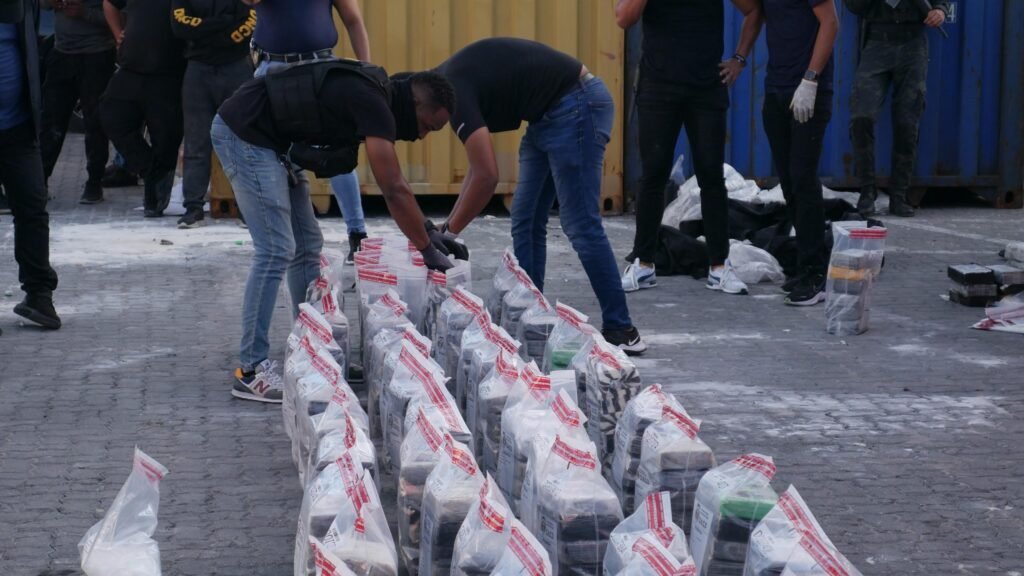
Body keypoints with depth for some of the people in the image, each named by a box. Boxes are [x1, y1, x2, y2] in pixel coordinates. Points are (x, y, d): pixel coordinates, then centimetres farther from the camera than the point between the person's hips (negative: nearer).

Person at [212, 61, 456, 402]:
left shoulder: (377, 96, 10)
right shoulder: (373, 104, -20)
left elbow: (394, 186, 20)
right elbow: (394, 191, -20)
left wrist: (430, 232, 19)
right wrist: (428, 252, -11)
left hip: (271, 141, 11)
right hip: (243, 133, -11)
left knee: (307, 247, 11)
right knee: (276, 252, -13)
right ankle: (250, 371, -9)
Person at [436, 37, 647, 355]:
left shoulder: (452, 91, -17)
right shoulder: (448, 80, 12)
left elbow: (486, 177, -22)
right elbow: (479, 166, 18)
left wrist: (448, 234, -11)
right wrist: (449, 225, 14)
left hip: (576, 107, -10)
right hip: (548, 115, 10)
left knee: (581, 226, -9)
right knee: (525, 223, 10)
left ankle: (620, 329, -3)